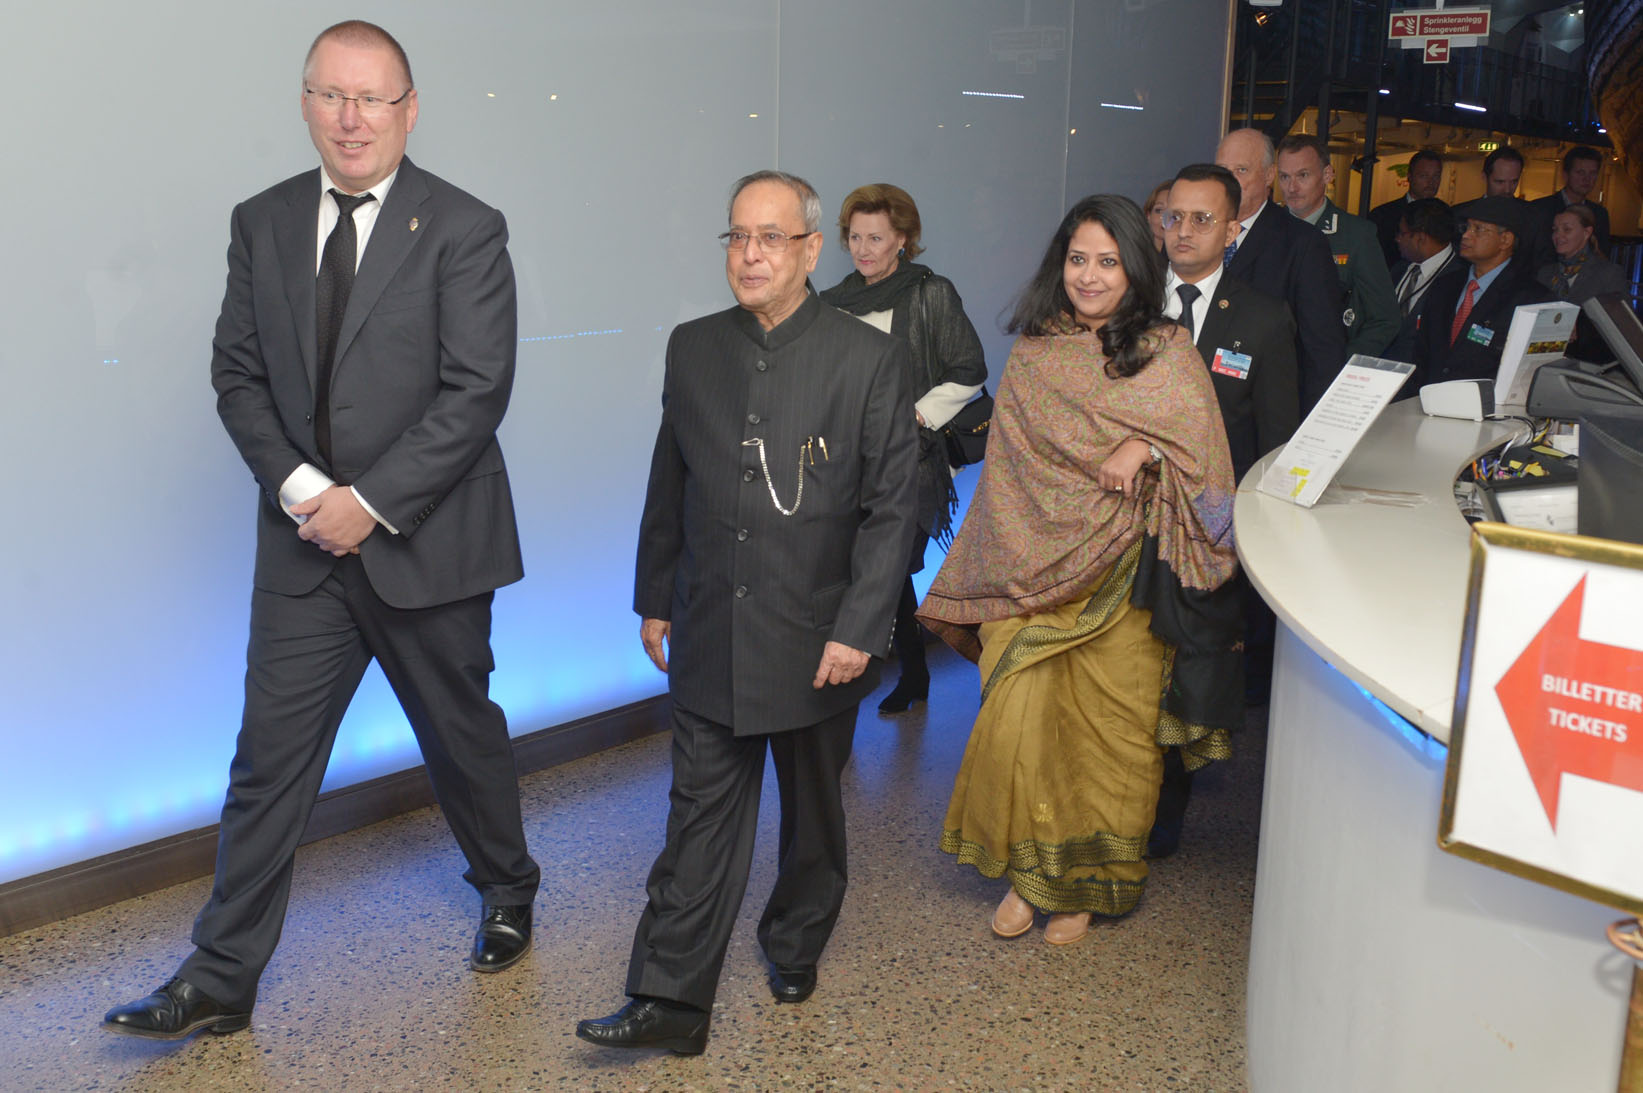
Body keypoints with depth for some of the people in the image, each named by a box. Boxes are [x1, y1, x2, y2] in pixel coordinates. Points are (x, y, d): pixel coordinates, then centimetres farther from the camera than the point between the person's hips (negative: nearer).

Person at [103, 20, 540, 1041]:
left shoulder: (465, 229, -8)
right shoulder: (263, 222, 7)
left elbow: (477, 390, -15)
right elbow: (238, 372, 6)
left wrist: (370, 501, -18)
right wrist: (298, 486, -9)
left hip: (424, 542, -3)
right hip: (305, 541, 4)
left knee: (463, 734, 13)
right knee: (269, 757, 5)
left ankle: (508, 894, 39)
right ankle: (221, 978, 16)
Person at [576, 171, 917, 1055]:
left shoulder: (868, 358, -8)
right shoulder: (692, 348, 4)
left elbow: (892, 506, -9)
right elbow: (668, 486, 11)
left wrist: (858, 629, -14)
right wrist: (654, 601, 11)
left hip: (818, 640, -2)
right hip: (710, 639, 2)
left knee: (812, 811, 16)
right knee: (702, 815, 4)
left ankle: (795, 948, 39)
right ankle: (671, 1001, 10)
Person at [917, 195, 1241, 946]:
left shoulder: (1167, 353, 5)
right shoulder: (1029, 359, 9)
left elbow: (1200, 442, -4)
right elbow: (1007, 473, 10)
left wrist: (1145, 447, -23)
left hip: (1125, 579, -1)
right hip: (1036, 570, 1)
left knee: (1108, 730, 4)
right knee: (1019, 723, -6)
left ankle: (1084, 883, 23)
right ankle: (1027, 870, 16)